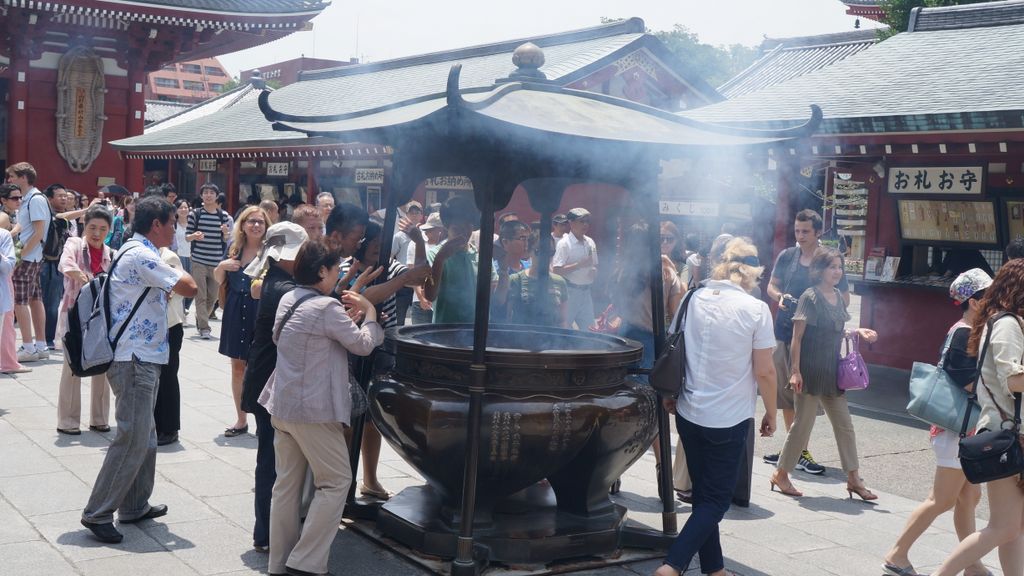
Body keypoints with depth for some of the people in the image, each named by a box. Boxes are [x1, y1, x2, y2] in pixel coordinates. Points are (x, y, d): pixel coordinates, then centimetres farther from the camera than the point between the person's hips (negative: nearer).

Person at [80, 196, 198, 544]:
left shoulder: (136, 253, 16)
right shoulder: (141, 256, -16)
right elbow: (189, 288, -19)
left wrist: (166, 288, 3)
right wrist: (176, 272, 1)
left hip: (142, 358, 11)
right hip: (134, 359, -11)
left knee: (144, 436, 15)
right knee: (133, 439, -9)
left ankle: (134, 506, 23)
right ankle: (98, 513, -3)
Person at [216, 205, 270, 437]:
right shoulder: (233, 247, 6)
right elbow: (219, 280, 16)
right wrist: (222, 266, -3)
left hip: (260, 314, -5)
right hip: (235, 313, 5)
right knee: (238, 367, 12)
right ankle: (241, 420, 24)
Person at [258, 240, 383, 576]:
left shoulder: (288, 300, 9)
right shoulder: (327, 308, -17)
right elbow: (363, 345, -8)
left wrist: (345, 314, 11)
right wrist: (370, 314, 7)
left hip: (282, 406, 9)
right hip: (313, 410, -8)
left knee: (287, 483, 12)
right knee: (336, 481, 3)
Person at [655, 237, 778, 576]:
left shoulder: (693, 300, 1)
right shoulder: (756, 309, -11)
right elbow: (764, 372, -10)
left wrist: (670, 394, 24)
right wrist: (771, 414, 4)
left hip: (689, 413, 5)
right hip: (729, 419, -5)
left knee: (704, 494, 17)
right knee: (716, 500, 4)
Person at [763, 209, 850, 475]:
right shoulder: (786, 256, 6)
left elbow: (844, 299, 1)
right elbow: (771, 286, 16)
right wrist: (780, 297, -6)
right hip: (785, 331, 4)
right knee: (786, 391, 9)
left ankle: (799, 450, 3)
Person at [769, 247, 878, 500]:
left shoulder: (838, 296, 9)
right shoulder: (810, 297, -12)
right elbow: (797, 336, -15)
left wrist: (858, 332, 4)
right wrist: (795, 371, -19)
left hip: (832, 371, 7)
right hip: (810, 372, -7)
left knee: (844, 425, 9)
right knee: (803, 424, 1)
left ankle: (853, 479, 17)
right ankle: (781, 474, 15)